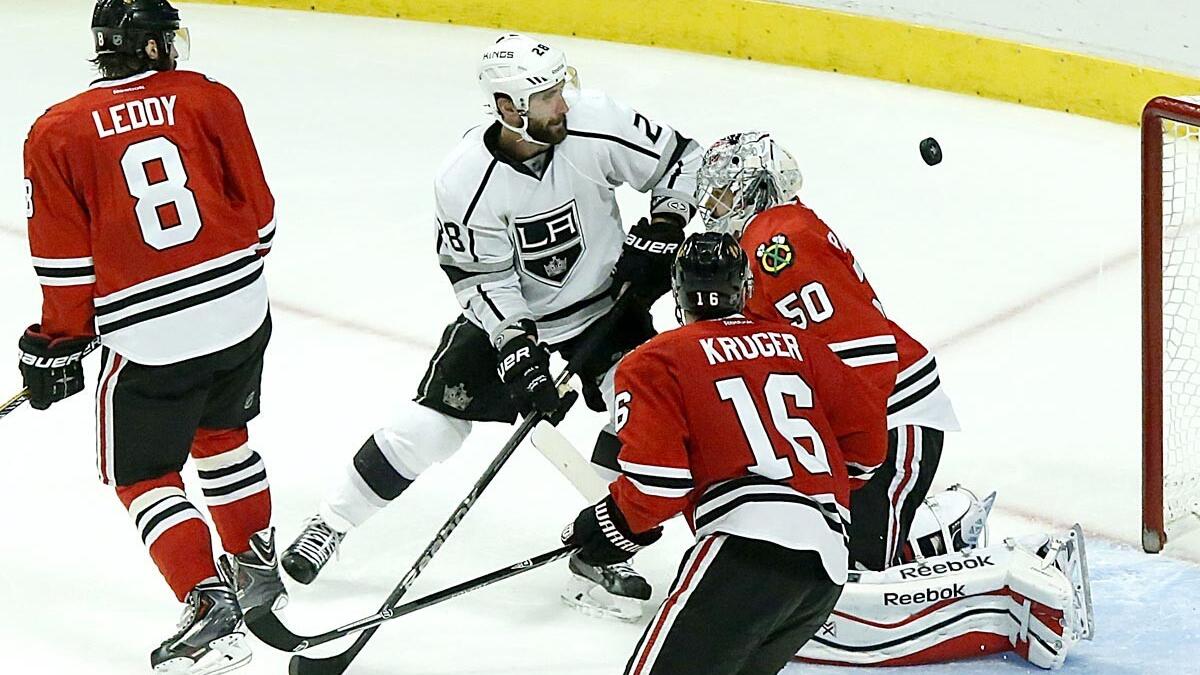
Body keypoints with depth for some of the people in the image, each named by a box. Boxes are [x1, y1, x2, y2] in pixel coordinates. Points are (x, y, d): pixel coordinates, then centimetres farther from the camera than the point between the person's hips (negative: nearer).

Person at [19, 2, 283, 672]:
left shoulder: (58, 134, -6)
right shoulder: (210, 100, -1)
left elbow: (66, 263, -5)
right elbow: (257, 209, 4)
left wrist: (58, 346, 7)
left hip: (151, 338, -4)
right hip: (242, 314, 4)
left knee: (143, 475, 11)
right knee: (222, 434, 29)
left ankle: (211, 605, -2)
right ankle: (257, 564, 39)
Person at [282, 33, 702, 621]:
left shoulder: (596, 126, -23)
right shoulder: (466, 180, -25)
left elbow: (681, 160, -8)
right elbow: (479, 276, -17)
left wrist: (661, 230, -18)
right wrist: (515, 346, -26)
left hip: (605, 302, 1)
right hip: (509, 311, -1)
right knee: (432, 421, -5)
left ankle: (598, 557, -6)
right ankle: (331, 524, 16)